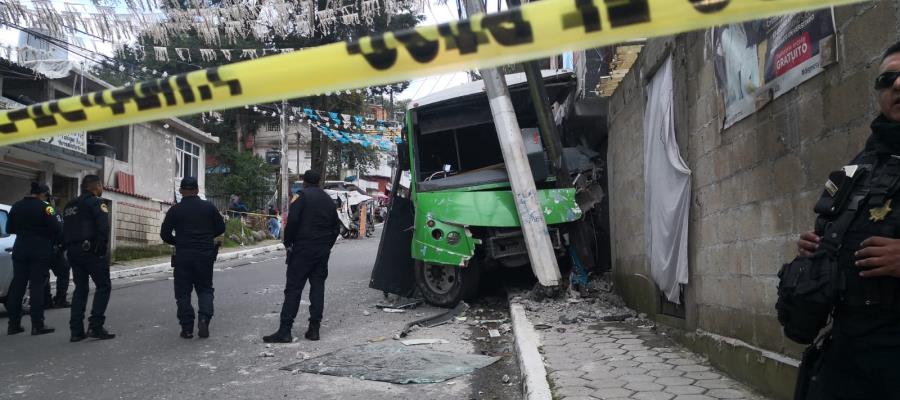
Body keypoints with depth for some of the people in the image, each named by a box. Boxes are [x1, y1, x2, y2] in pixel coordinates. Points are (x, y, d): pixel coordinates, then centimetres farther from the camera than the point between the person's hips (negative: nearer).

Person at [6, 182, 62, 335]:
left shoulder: (16, 206, 9)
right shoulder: (44, 207, -10)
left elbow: (9, 228, 15)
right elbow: (56, 228, -17)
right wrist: (56, 241, 2)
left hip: (20, 250, 6)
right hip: (40, 251, -6)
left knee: (17, 285, 10)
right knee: (37, 286, -4)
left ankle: (14, 324, 12)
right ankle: (37, 325, -3)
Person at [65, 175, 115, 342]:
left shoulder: (70, 205, 19)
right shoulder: (96, 202, -7)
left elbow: (65, 230, 17)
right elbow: (103, 228, -18)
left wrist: (69, 248, 15)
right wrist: (101, 249, -10)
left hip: (73, 251, 8)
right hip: (90, 251, -8)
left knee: (80, 289, 12)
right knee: (103, 286, -2)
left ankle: (76, 331, 8)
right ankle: (95, 326, -10)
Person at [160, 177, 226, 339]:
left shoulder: (175, 210, -3)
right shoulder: (209, 207, 2)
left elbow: (165, 234, -2)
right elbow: (221, 228, 6)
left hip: (183, 256, -1)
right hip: (205, 255, 2)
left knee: (183, 292, 7)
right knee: (205, 289, 13)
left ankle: (187, 328, 5)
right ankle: (204, 319, -7)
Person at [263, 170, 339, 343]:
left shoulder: (301, 196, -5)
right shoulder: (328, 200, 15)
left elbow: (292, 222, -15)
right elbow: (335, 227, 17)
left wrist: (288, 243, -4)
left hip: (302, 250, -6)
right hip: (323, 251, 6)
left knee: (293, 288, -5)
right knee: (318, 287, 8)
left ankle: (285, 330, -7)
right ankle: (314, 328, 8)